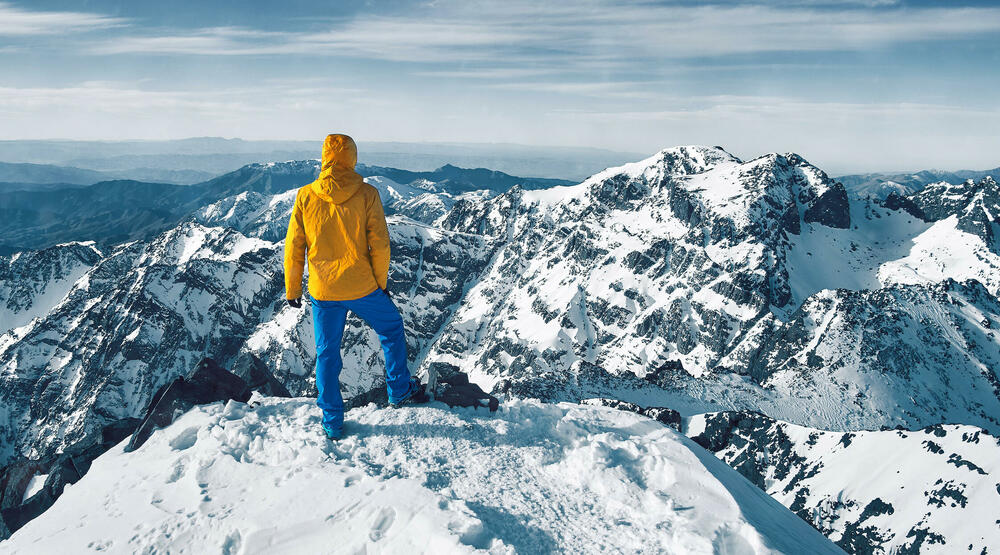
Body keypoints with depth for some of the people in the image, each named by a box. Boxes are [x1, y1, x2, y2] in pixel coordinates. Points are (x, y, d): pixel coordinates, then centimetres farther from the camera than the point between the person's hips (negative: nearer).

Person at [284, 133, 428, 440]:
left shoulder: (305, 196, -4)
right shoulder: (367, 194, -9)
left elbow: (294, 247, -1)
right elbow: (379, 244, -8)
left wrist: (292, 289, 9)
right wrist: (382, 282, 6)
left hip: (323, 291, 2)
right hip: (362, 287, -1)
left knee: (327, 354, 14)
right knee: (391, 328, 24)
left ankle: (332, 422, 21)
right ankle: (399, 390, 33)